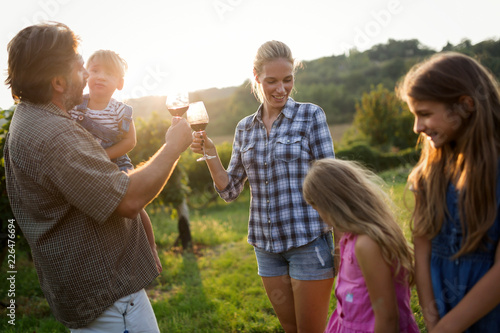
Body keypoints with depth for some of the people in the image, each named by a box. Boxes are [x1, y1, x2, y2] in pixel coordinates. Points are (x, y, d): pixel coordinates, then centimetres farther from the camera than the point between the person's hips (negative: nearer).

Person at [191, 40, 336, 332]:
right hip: (266, 244, 4)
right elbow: (230, 190, 7)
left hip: (308, 240, -4)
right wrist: (210, 154, -8)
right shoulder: (245, 128, 7)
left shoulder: (311, 115, -4)